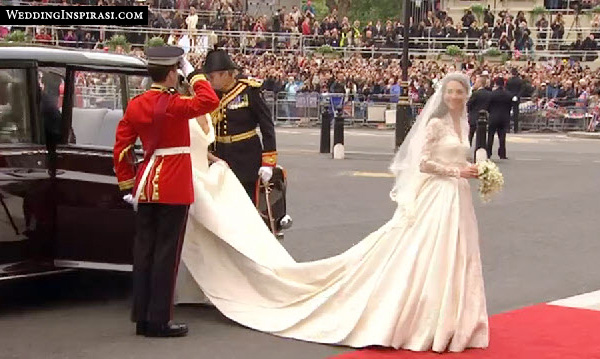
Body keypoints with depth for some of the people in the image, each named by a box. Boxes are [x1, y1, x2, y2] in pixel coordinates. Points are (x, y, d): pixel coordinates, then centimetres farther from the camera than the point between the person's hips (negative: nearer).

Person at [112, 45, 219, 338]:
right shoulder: (173, 105, -15)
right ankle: (159, 321, 1)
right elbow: (210, 101, -15)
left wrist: (129, 187, 12)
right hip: (174, 188, -7)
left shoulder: (135, 105, 5)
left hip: (146, 186, 7)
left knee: (144, 250, 10)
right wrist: (192, 72, -7)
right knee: (166, 252, -2)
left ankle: (142, 318, 16)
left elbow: (121, 151, 6)